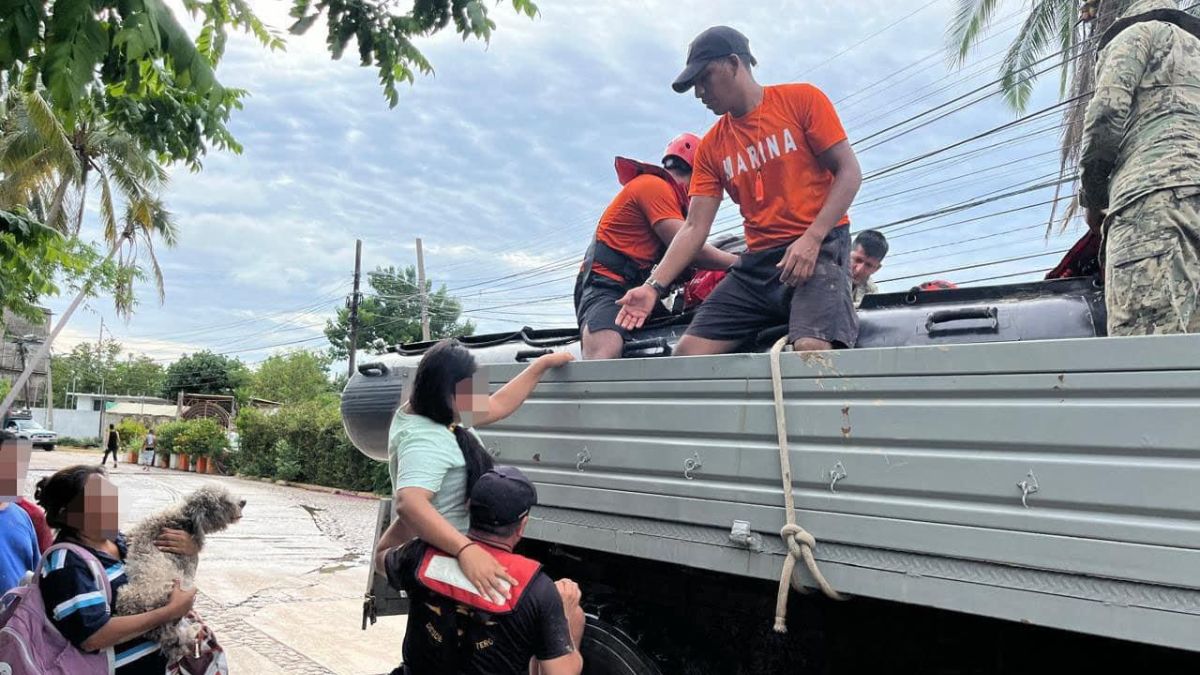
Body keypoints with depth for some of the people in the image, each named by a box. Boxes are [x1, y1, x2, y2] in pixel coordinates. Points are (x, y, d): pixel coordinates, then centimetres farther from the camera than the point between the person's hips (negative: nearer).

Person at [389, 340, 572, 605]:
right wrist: (466, 550, -59)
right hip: (446, 561, -11)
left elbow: (498, 405, 13)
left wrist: (543, 364, 16)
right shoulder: (425, 441, -30)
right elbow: (409, 504, -47)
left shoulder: (434, 413, 0)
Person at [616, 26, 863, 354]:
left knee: (811, 349, -32)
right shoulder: (711, 147, 12)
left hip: (818, 247, -5)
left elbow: (849, 173, -3)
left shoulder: (802, 100, 2)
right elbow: (694, 227, 8)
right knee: (687, 353, -8)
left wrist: (811, 239, -16)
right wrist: (654, 286, -6)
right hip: (756, 263, 5)